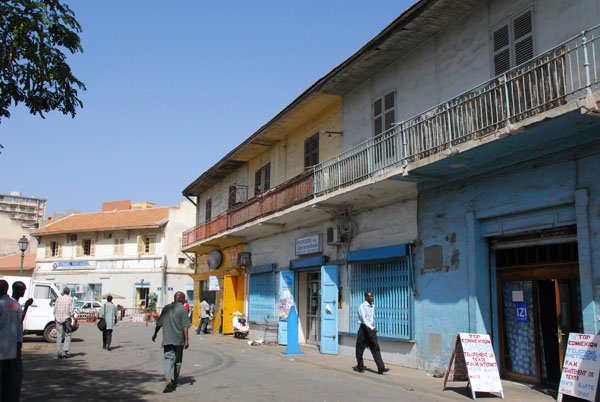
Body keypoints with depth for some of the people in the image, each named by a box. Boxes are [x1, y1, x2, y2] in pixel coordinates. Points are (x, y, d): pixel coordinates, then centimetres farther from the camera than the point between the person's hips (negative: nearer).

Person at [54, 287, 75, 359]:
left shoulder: (58, 298, 6)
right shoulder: (70, 299, -3)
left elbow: (55, 309, 9)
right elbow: (71, 311, -8)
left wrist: (55, 318, 19)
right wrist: (74, 317, 4)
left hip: (58, 319, 3)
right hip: (66, 318, -3)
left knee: (59, 336, 6)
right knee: (67, 335, 7)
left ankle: (59, 353, 5)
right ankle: (65, 351, -4)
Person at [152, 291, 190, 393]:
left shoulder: (166, 308, 7)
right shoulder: (183, 309, -7)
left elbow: (159, 323, 11)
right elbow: (185, 326, -13)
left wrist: (155, 334, 24)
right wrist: (186, 340, -12)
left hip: (167, 339, 2)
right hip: (179, 339, -2)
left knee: (168, 358, -3)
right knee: (177, 360, 13)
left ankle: (169, 380, -25)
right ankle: (174, 382, 23)